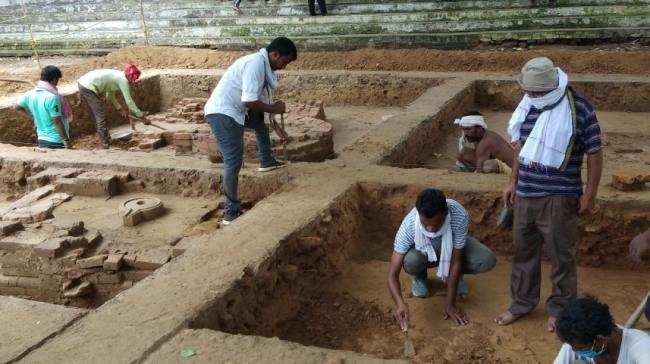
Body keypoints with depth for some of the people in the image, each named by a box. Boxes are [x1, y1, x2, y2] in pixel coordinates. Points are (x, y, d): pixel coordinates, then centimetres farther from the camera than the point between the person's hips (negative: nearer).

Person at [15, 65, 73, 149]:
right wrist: (66, 139, -13)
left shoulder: (31, 94, 1)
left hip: (42, 140, 7)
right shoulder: (52, 97, -22)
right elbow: (57, 121, -21)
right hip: (56, 142, -7)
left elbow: (18, 107, 17)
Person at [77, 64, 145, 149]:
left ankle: (106, 138, 30)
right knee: (101, 116, -5)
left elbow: (110, 96, 24)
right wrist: (140, 115, -6)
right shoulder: (123, 80, -9)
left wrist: (121, 109, 21)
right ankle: (106, 144, -1)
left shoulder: (117, 76, 18)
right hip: (88, 88, -10)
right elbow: (129, 101, -12)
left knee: (95, 114, 19)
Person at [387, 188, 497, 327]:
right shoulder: (409, 226, -37)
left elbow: (455, 262, -27)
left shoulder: (460, 216, -37)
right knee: (410, 263, -36)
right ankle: (419, 276, 2)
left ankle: (455, 275, 6)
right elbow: (392, 274, -33)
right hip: (423, 251, -1)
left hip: (452, 247, 1)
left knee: (488, 260, -26)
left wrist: (450, 304, -25)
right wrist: (400, 303, -52)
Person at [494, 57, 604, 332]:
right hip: (525, 194, 6)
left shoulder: (578, 108, -14)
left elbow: (594, 154, -9)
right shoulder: (528, 105, 3)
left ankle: (560, 309, 25)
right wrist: (513, 181, 16)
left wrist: (589, 195, -8)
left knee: (561, 255, 7)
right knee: (524, 251, 16)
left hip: (559, 197, -6)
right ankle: (522, 303, 33)